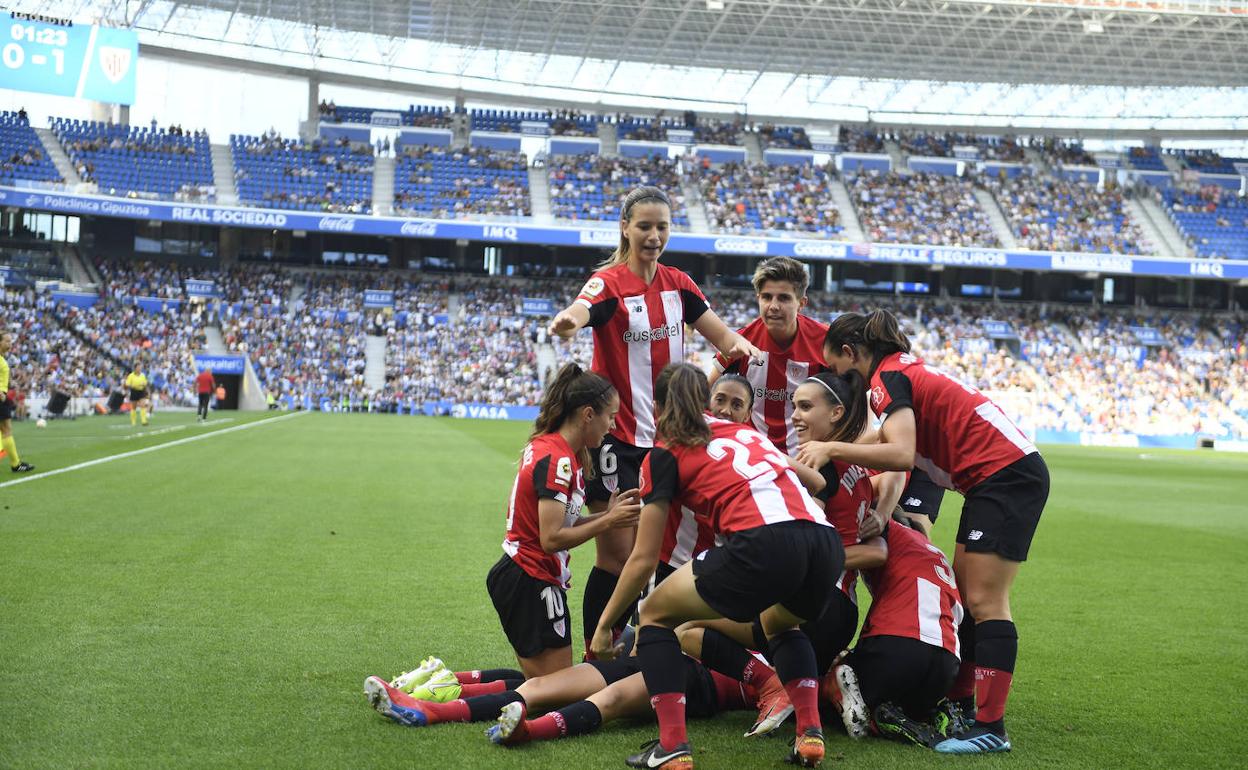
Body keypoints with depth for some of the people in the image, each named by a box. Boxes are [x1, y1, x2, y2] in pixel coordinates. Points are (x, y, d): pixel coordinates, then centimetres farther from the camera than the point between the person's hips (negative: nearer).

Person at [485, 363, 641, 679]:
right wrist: (608, 521, -14)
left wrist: (607, 513, 2)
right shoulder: (557, 459, -19)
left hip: (517, 577, 10)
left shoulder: (548, 448, 10)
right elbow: (552, 539, -21)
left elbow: (559, 522, 8)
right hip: (531, 582, -10)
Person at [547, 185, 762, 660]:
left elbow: (723, 338, 13)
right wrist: (565, 322, -59)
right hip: (618, 439, -6)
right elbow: (579, 312, -34)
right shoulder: (609, 282, -11)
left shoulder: (678, 284, 7)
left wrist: (740, 344, -12)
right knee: (617, 556, -7)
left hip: (666, 435, 6)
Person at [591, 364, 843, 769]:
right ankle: (810, 733, 19)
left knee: (655, 615, 18)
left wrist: (604, 624, 27)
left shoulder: (665, 454, 16)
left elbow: (643, 559, 16)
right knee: (779, 625, 38)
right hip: (826, 543, 6)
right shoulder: (745, 431, 31)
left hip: (763, 543, -6)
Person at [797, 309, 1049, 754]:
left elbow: (901, 454, -26)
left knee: (984, 601, -11)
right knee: (964, 596, 12)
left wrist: (832, 448, -21)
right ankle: (959, 703, 18)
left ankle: (991, 728, -12)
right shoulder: (903, 369, 18)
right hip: (1000, 478, 10)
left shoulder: (888, 376, -11)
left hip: (1008, 475, -10)